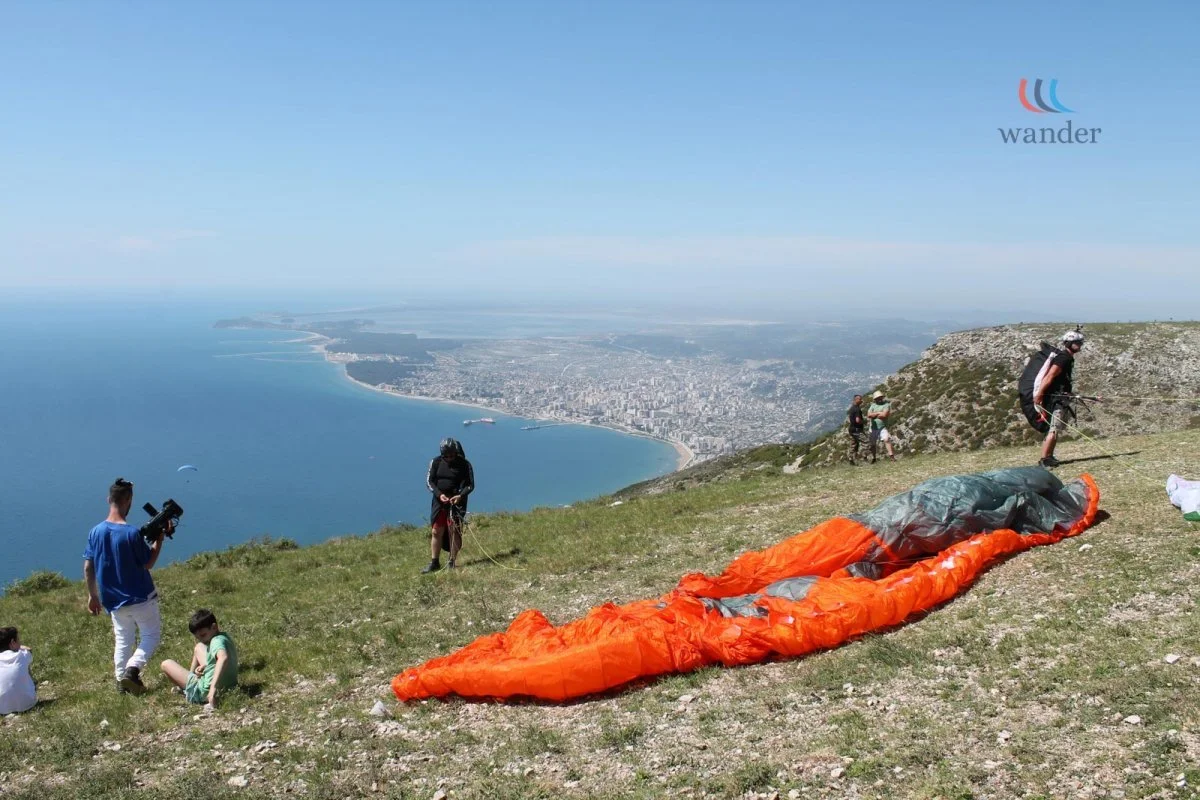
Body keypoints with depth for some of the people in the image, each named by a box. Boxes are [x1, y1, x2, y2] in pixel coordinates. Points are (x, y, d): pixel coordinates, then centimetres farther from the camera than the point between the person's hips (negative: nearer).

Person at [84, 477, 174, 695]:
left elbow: (88, 567, 3)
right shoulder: (132, 533, -22)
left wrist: (92, 596, 13)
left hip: (114, 601, 6)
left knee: (123, 640, 19)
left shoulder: (95, 532, -4)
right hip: (140, 597, -5)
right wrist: (160, 537, -7)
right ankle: (132, 668, -9)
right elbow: (148, 564, -12)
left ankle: (122, 681, 19)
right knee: (151, 635, 10)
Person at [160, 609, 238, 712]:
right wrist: (205, 666, 0)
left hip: (207, 692, -9)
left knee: (166, 664, 5)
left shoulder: (217, 641, -24)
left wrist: (213, 688, -50)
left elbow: (223, 658, -45)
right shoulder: (224, 637, 5)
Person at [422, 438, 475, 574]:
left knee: (454, 531, -4)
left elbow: (470, 484, -3)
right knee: (437, 531, 3)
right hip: (440, 500, 3)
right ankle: (434, 563, 12)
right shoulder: (436, 462, 0)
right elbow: (429, 481, 3)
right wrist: (439, 494, -13)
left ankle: (452, 563, 4)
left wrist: (460, 495, -20)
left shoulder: (464, 464, -6)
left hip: (457, 501, -2)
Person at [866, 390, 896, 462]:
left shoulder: (886, 405, -2)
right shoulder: (873, 405, 7)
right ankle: (873, 458, 25)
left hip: (883, 427, -3)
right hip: (874, 427, 3)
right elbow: (869, 415, -6)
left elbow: (884, 415, -16)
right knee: (873, 444, 10)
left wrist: (874, 415, -6)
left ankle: (891, 455, -28)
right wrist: (879, 413, -11)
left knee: (886, 439, -25)